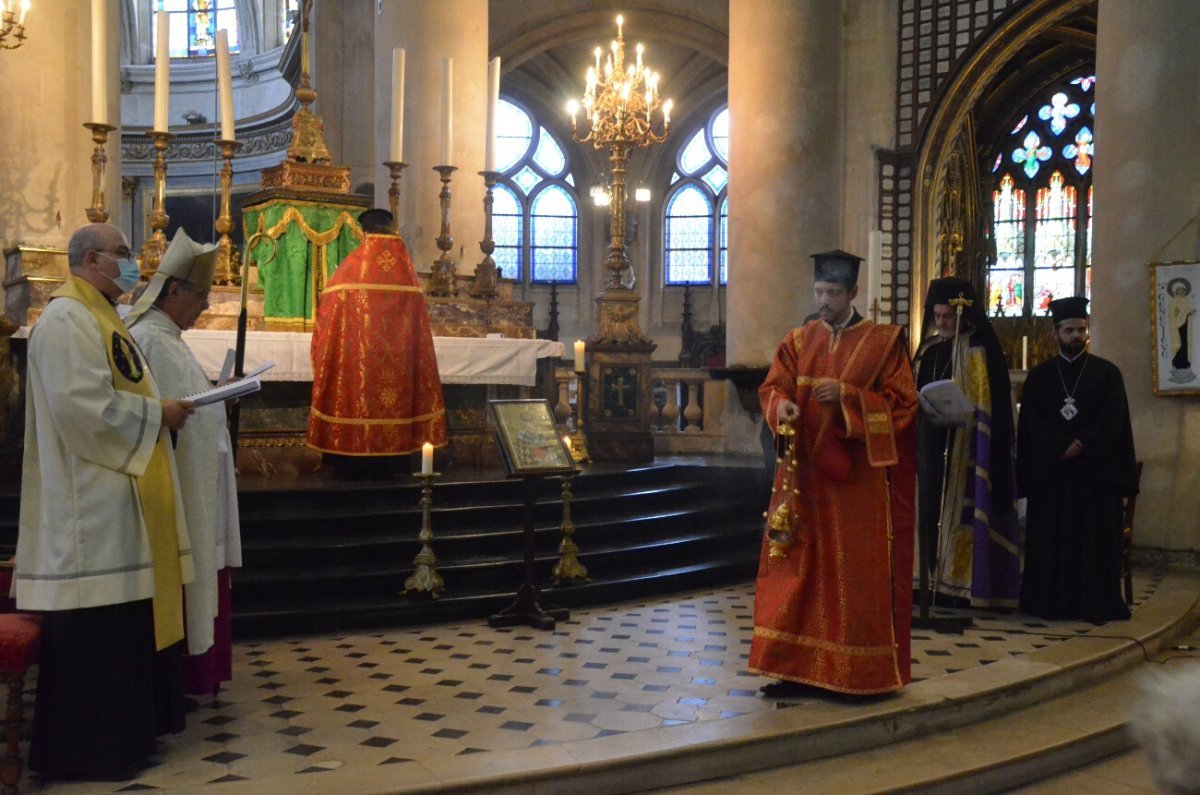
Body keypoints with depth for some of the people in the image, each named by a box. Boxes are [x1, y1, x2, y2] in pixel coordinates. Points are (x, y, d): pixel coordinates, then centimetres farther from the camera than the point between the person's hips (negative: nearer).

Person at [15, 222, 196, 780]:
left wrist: (161, 410, 6)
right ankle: (88, 747, 6)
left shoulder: (98, 317, 19)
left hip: (117, 493, 11)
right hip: (92, 499, -11)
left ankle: (123, 728, 25)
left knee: (124, 623, 15)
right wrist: (157, 413, -13)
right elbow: (81, 404, -23)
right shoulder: (67, 318, -14)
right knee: (97, 631, -4)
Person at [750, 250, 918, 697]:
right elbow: (772, 387, 5)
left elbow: (901, 401, -4)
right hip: (804, 473, 3)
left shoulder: (883, 342, 0)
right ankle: (797, 667, 11)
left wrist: (846, 396, -17)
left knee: (857, 573, 1)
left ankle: (861, 673, 11)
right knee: (798, 568, 3)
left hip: (858, 479, -3)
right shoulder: (798, 341, 9)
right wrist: (782, 406, -19)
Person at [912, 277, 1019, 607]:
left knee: (958, 512, -5)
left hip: (964, 446, -6)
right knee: (930, 509, 5)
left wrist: (951, 410, -19)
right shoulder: (928, 349, 14)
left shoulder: (980, 350, -4)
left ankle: (960, 583, 1)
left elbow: (991, 405, -9)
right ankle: (934, 578, 12)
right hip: (930, 442, 6)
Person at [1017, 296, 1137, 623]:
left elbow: (1112, 423, -2)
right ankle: (1049, 603, 6)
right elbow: (1029, 424, 1)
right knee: (1050, 540, 1)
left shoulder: (1107, 373, 6)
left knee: (1095, 540, -1)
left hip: (1095, 471, -1)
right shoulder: (1038, 376, 9)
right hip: (1048, 471, 1)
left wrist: (1080, 446, -13)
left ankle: (1097, 605, 4)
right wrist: (1063, 446, -13)